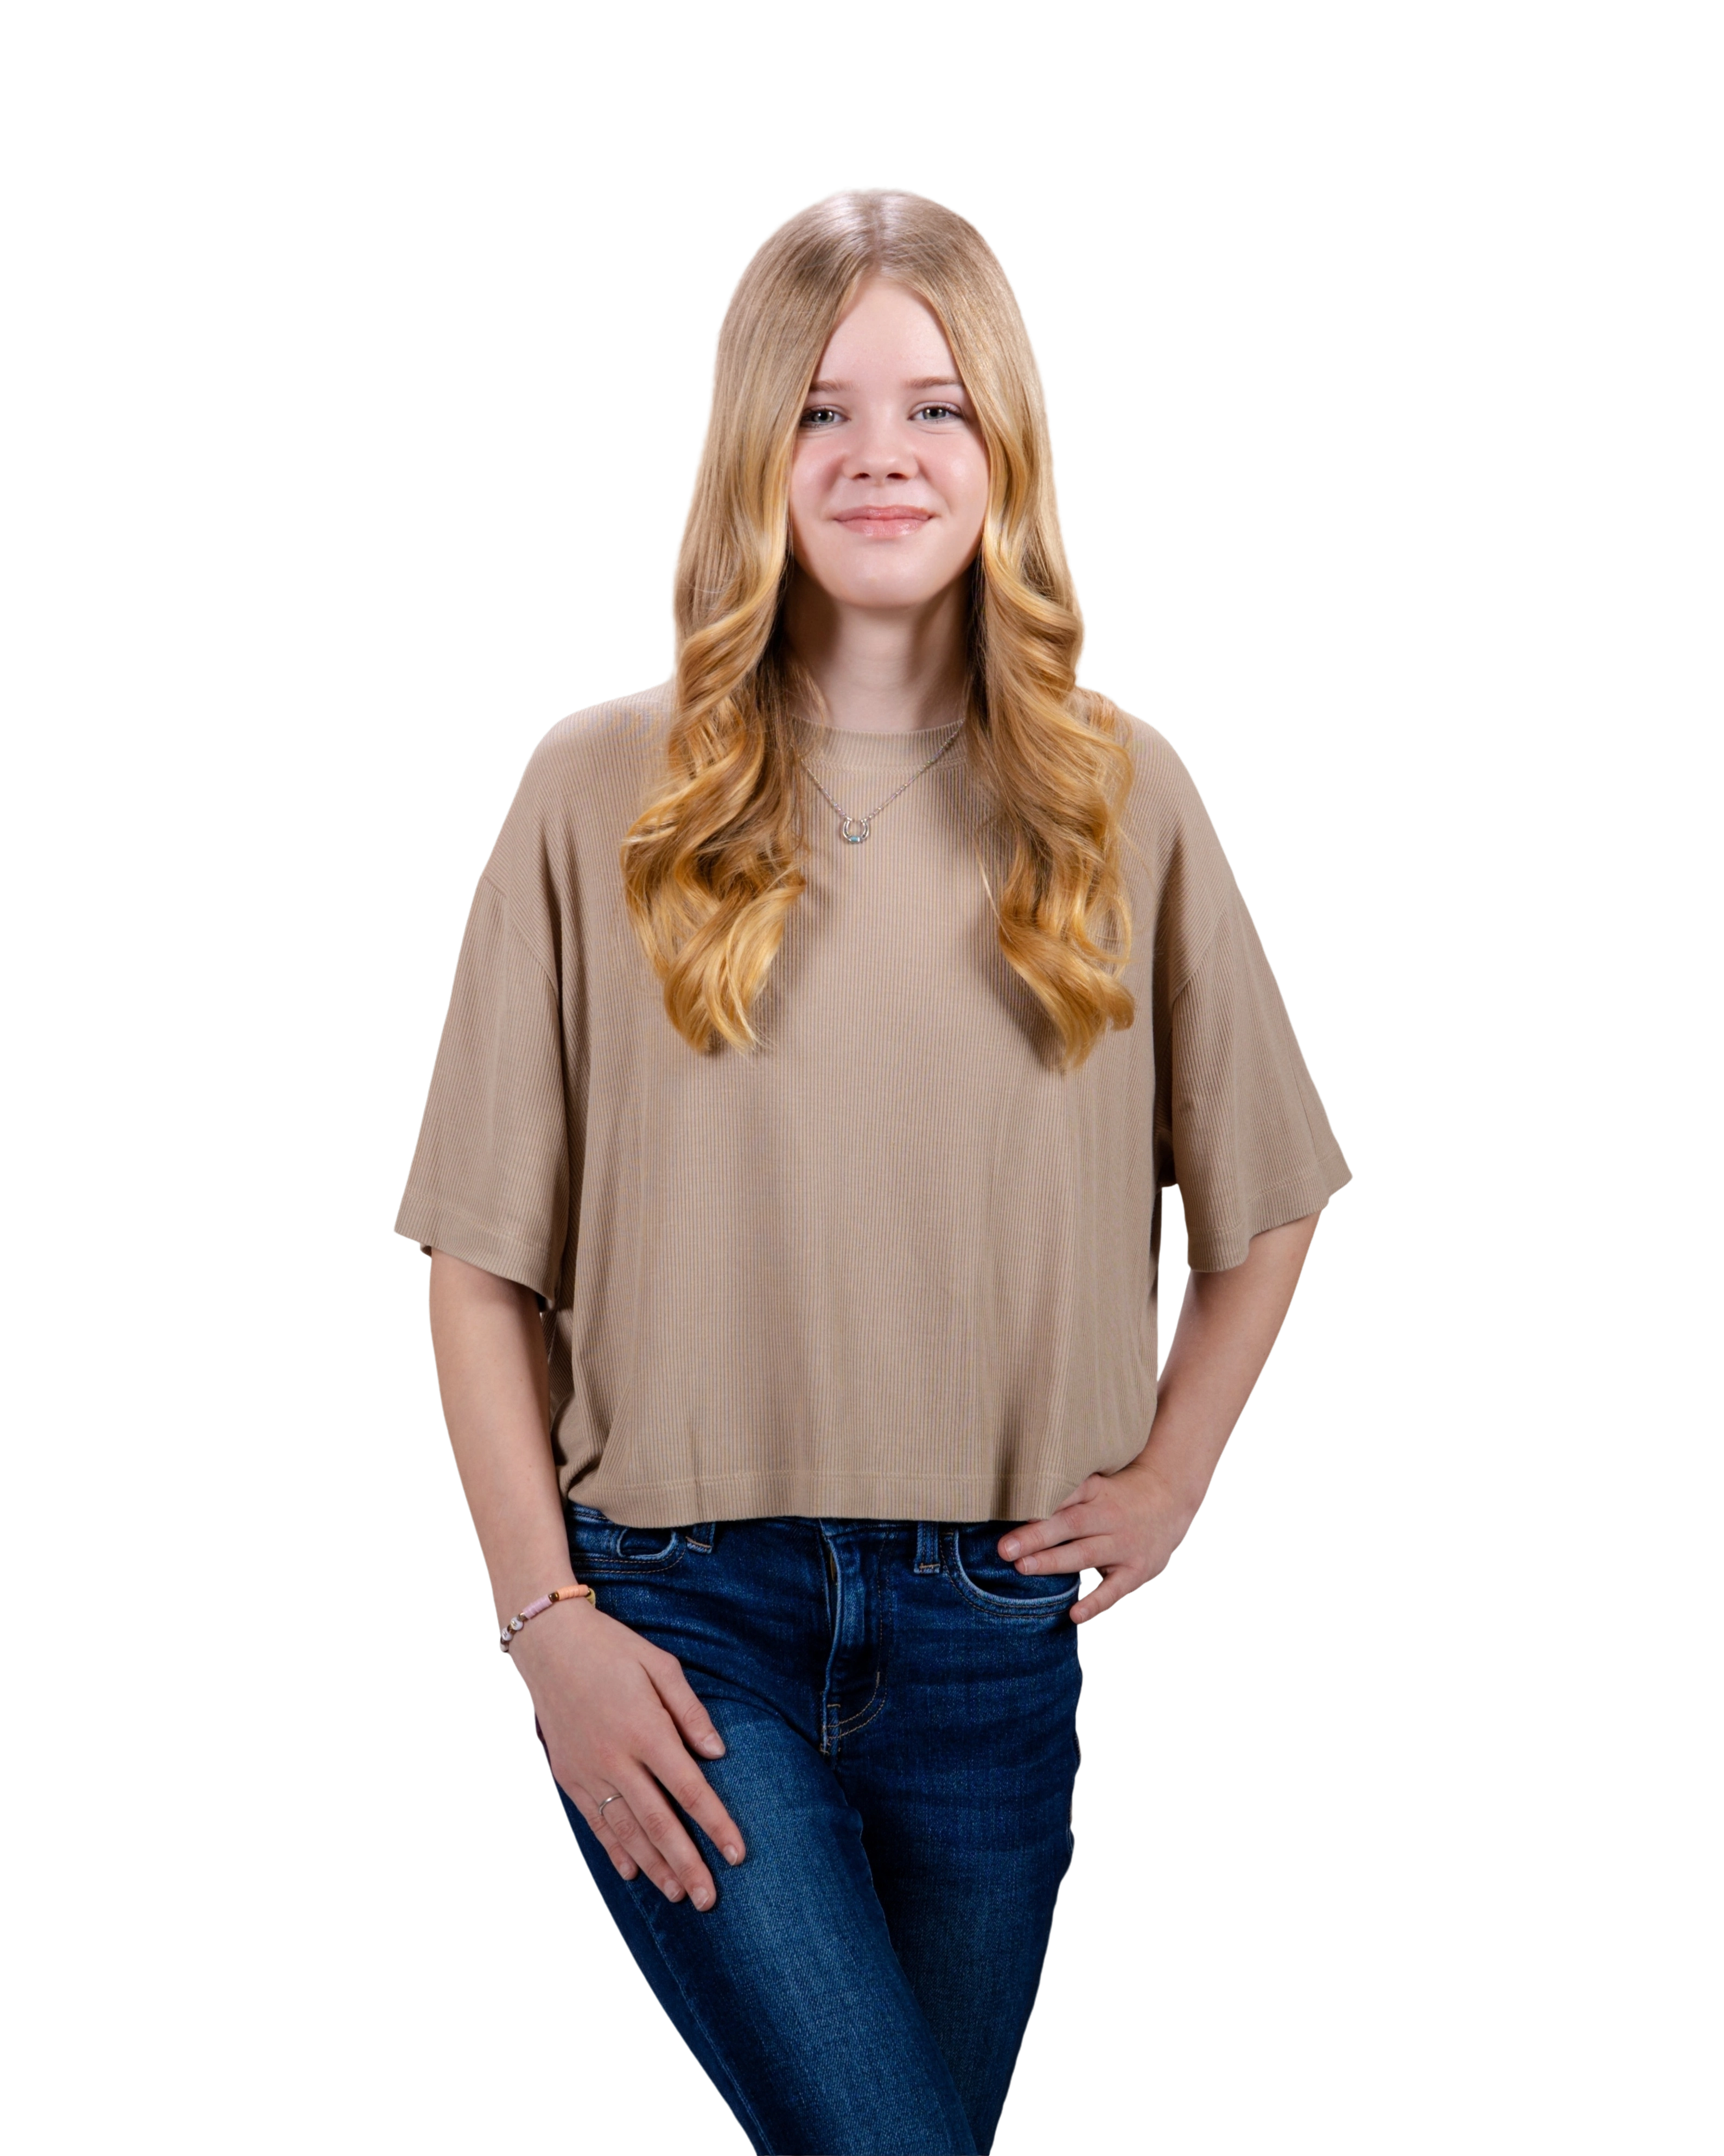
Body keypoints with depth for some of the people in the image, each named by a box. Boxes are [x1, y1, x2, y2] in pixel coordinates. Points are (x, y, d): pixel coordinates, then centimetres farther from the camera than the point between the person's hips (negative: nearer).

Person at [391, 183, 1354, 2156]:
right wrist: (545, 1621, -6)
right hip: (681, 1622, -2)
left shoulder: (1118, 800, 2)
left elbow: (1265, 1202, 15)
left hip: (993, 1633, 3)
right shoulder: (603, 792, -3)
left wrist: (1166, 1481, 6)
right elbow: (479, 1257, -1)